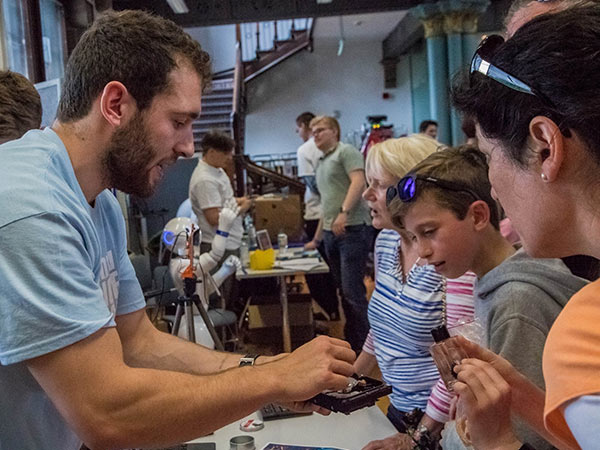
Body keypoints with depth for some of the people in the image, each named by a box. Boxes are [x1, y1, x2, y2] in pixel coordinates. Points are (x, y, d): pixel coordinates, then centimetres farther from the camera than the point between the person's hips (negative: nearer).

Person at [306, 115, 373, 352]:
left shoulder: (346, 151, 1)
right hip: (331, 233, 9)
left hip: (352, 228, -9)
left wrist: (344, 212, -28)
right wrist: (316, 238, 28)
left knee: (352, 291, -11)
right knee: (344, 291, 10)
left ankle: (363, 347, -4)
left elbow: (358, 182, -15)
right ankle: (352, 341, 17)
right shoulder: (321, 163, 26)